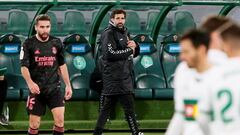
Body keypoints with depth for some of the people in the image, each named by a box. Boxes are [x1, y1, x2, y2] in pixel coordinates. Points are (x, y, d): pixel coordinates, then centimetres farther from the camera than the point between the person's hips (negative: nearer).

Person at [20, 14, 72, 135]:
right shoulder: (29, 44, -3)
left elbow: (62, 65, 14)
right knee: (34, 125, 1)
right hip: (36, 89, -2)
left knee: (60, 119, -13)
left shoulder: (57, 43, 6)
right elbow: (24, 66, -10)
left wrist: (68, 85, 10)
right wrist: (30, 82, -27)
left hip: (54, 87, 2)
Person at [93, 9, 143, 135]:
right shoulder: (108, 33, -9)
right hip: (115, 76, -9)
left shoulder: (124, 32, 19)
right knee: (129, 106, -9)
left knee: (107, 106, 10)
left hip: (124, 76, 9)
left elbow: (134, 53, 23)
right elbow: (110, 54, -21)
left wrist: (135, 46, 0)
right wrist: (129, 50, -12)